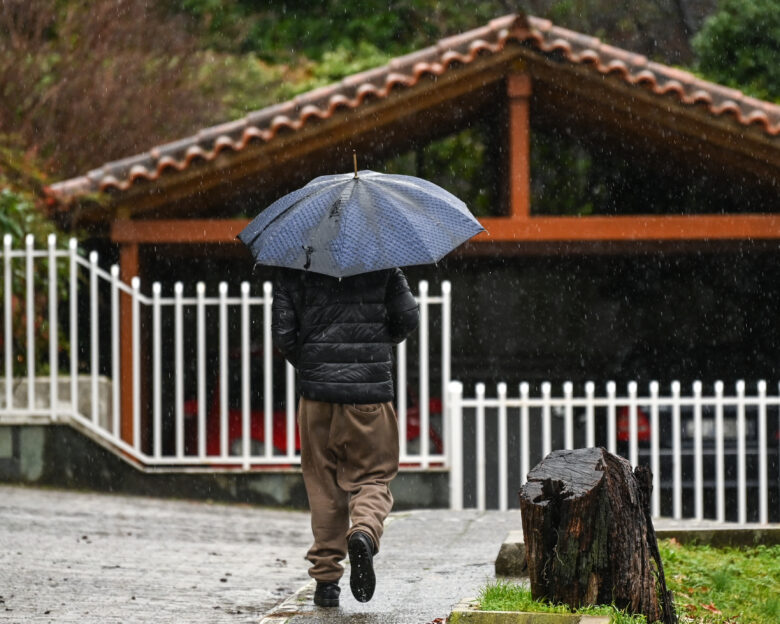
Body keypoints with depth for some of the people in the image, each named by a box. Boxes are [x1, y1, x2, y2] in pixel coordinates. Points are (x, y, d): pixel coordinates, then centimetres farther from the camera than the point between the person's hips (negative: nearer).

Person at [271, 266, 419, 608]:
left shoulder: (295, 268, 1)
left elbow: (282, 332, -4)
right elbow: (408, 318, 3)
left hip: (317, 389, 1)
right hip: (370, 389, 0)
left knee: (323, 484, 10)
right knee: (372, 477, 10)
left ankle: (325, 579, 9)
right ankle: (364, 531, -23)